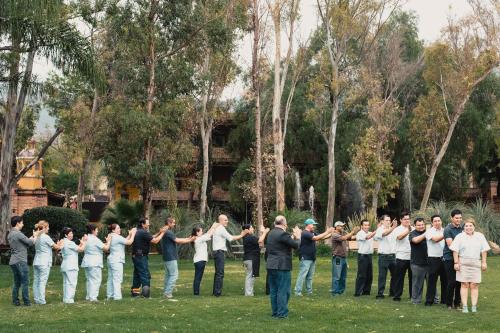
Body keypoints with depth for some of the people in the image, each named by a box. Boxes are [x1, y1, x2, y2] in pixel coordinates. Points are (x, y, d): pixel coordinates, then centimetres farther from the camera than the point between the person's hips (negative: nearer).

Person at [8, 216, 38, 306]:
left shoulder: (10, 234, 14)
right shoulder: (18, 234, -15)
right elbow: (31, 242, -9)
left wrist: (33, 236, 17)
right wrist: (35, 236, 9)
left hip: (13, 261, 9)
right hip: (21, 261, -9)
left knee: (17, 283, 12)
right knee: (25, 282, -3)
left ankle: (15, 301, 12)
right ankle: (26, 301, -2)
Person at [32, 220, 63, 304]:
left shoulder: (37, 237, 13)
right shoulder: (46, 237, -10)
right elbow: (56, 247, -4)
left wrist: (57, 245, 18)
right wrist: (60, 245, 17)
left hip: (36, 262, 8)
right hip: (44, 263, -8)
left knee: (36, 281, 7)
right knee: (42, 282, -6)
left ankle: (36, 299, 9)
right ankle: (41, 300, -6)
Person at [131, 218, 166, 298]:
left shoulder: (137, 232, 14)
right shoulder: (143, 233, -17)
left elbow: (151, 238, 16)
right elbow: (155, 241, -17)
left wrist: (159, 232, 11)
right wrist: (162, 233, -7)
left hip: (136, 256, 10)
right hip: (141, 257, -10)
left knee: (137, 274, 15)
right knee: (145, 275, -7)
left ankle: (134, 291, 20)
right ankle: (146, 293, -9)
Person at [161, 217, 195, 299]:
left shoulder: (166, 232, 17)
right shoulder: (168, 233, -16)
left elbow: (177, 240, 17)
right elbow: (178, 241, -17)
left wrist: (188, 239, 12)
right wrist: (190, 240, -7)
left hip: (166, 258, 11)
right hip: (171, 258, -11)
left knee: (168, 275, 14)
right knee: (174, 275, -8)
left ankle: (165, 292, 15)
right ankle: (168, 292, -10)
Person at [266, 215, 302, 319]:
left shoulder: (271, 233, 11)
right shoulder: (283, 234, -17)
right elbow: (296, 245, -13)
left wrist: (293, 236, 19)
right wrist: (298, 236, 4)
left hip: (271, 266, 8)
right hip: (282, 266, -8)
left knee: (273, 291, 12)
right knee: (283, 291, -3)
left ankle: (275, 312, 17)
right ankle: (282, 313, -4)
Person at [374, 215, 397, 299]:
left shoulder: (392, 230, 14)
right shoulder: (380, 229, -4)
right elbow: (384, 234, -27)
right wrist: (393, 227, -42)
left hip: (392, 255, 6)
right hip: (384, 256, -6)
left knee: (395, 275, 9)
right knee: (382, 275, -3)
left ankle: (392, 292, 21)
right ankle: (380, 293, 0)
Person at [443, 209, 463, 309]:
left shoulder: (462, 228, 10)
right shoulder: (448, 229, -7)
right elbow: (450, 245, -13)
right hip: (449, 258, -5)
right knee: (451, 281, -4)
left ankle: (457, 303, 16)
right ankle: (449, 303, 9)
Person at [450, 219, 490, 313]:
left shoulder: (480, 236, 12)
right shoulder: (460, 237, 6)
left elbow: (484, 250, 11)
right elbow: (455, 250, 2)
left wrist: (484, 262, 5)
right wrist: (456, 262, -6)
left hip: (475, 264, 1)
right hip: (463, 263, -1)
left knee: (474, 285, -3)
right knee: (464, 285, -4)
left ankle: (474, 307, -1)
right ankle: (464, 307, -3)